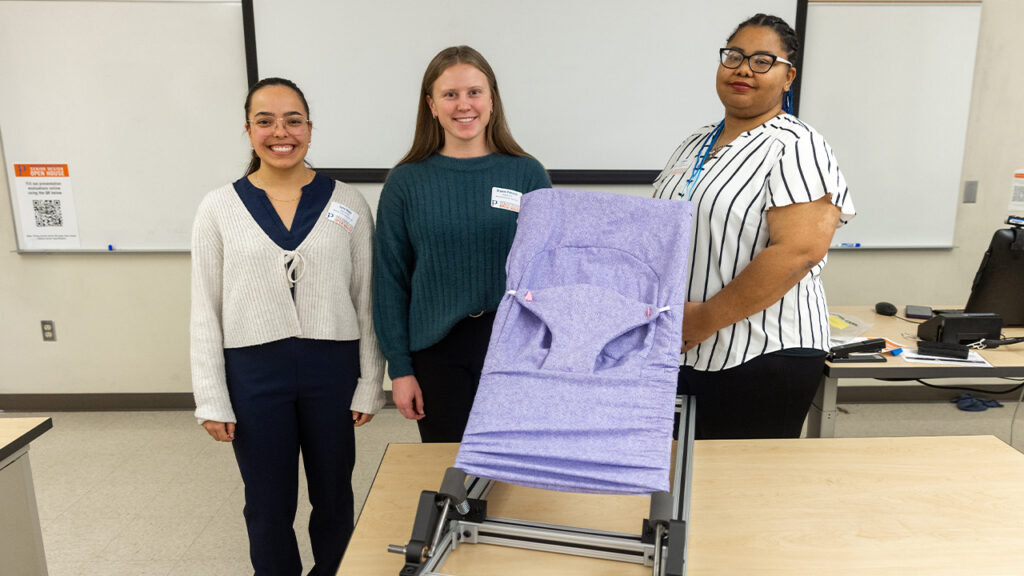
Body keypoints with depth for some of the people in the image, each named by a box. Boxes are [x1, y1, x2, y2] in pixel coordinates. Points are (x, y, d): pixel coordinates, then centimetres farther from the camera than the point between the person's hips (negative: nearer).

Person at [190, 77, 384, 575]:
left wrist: (370, 384, -1)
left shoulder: (347, 203, 0)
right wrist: (212, 400, -1)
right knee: (269, 505, 13)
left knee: (333, 496, 15)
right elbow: (205, 312, 2)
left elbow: (367, 301, 1)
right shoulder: (219, 208, 0)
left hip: (332, 366, 0)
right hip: (253, 371, 0)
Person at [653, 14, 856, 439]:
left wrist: (706, 318, -19)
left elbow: (797, 252, -21)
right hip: (679, 353, 7)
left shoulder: (795, 147, -10)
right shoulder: (695, 144, 12)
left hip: (760, 359, -7)